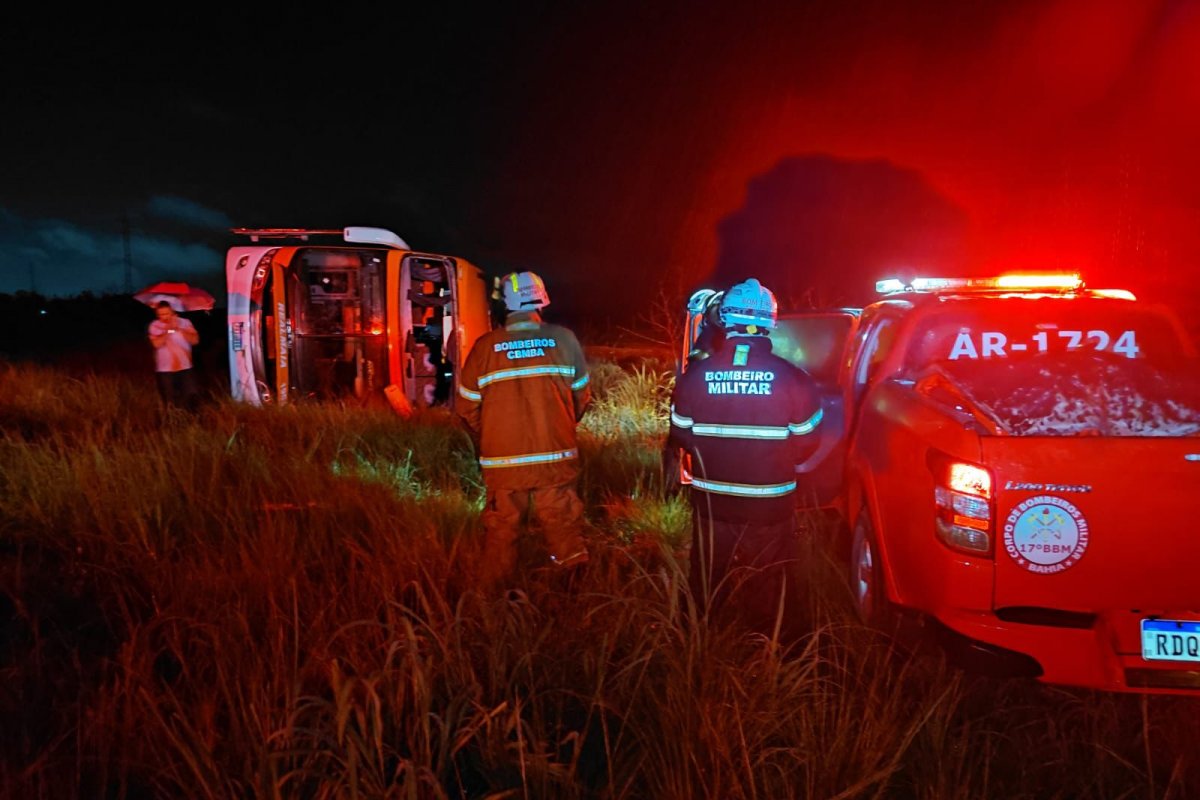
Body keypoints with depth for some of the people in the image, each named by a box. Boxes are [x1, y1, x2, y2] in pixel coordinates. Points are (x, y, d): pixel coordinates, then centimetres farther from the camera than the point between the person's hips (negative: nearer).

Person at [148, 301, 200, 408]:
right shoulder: (155, 326, -1)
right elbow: (157, 344, -16)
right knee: (171, 403, 5)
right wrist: (168, 330, -22)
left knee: (190, 399, 0)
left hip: (185, 368, 1)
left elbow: (195, 340, -9)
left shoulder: (184, 322, 2)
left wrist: (179, 329, -18)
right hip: (165, 370, -1)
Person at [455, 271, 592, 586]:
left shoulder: (485, 347, -7)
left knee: (502, 531, 12)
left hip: (502, 462, 0)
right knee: (563, 527, 11)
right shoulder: (563, 339, -4)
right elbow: (581, 395, 6)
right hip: (556, 457, 1)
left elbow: (466, 406, 1)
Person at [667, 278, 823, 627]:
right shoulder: (793, 379, -15)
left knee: (707, 583, 22)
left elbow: (681, 435, -2)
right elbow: (806, 443, -5)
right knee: (764, 585, 18)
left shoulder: (695, 376, -12)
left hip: (712, 502, 1)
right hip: (770, 505, -1)